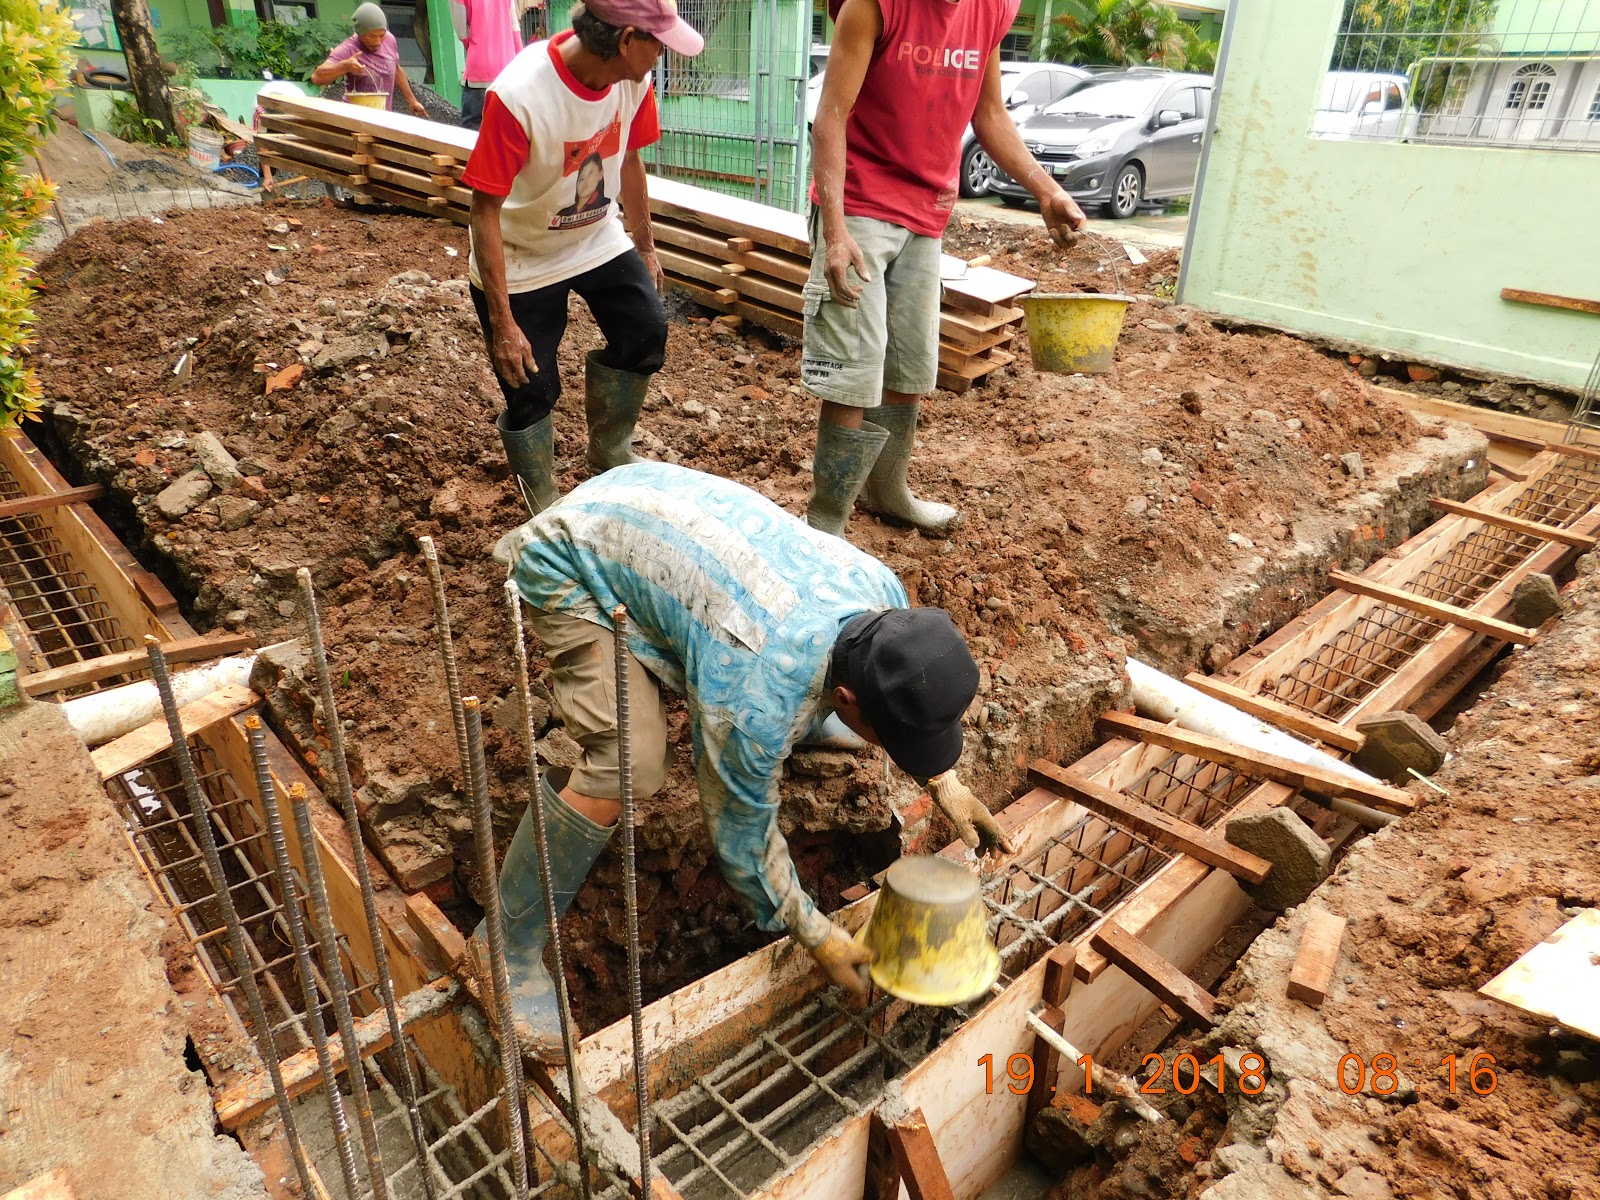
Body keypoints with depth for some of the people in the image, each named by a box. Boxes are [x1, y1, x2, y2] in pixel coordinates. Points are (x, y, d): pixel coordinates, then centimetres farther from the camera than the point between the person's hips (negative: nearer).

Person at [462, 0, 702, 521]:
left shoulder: (633, 78, -13)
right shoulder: (518, 96, -31)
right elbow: (485, 211, -26)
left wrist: (645, 247, 15)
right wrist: (502, 321, -26)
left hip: (598, 240, 5)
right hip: (522, 261, -5)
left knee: (647, 332, -12)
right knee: (531, 391, -1)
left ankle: (609, 450, 13)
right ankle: (545, 514, 20)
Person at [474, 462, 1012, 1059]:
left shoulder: (882, 593, -18)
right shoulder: (756, 700, -36)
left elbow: (916, 694, 7)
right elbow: (742, 833, -17)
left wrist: (945, 782, 1)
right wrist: (818, 937, -6)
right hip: (571, 564, -7)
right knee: (626, 768, -24)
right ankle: (509, 945, -4)